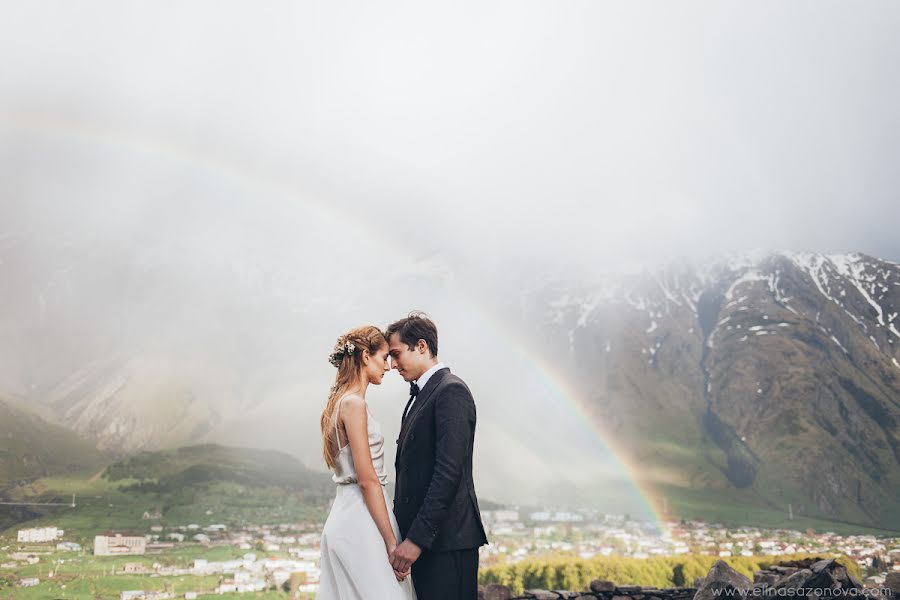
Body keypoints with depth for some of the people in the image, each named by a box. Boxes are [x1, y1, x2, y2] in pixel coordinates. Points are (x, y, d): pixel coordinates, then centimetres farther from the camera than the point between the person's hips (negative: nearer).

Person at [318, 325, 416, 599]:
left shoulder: (340, 402, 14)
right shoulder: (354, 404, -15)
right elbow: (367, 479, -18)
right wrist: (392, 541, -16)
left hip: (346, 515, 9)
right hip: (362, 522, -9)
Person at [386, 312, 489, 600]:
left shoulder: (451, 391, -12)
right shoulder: (420, 395, 18)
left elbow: (449, 472, -20)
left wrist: (416, 538, -20)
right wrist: (406, 534, 12)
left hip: (447, 539, -9)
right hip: (424, 538, 9)